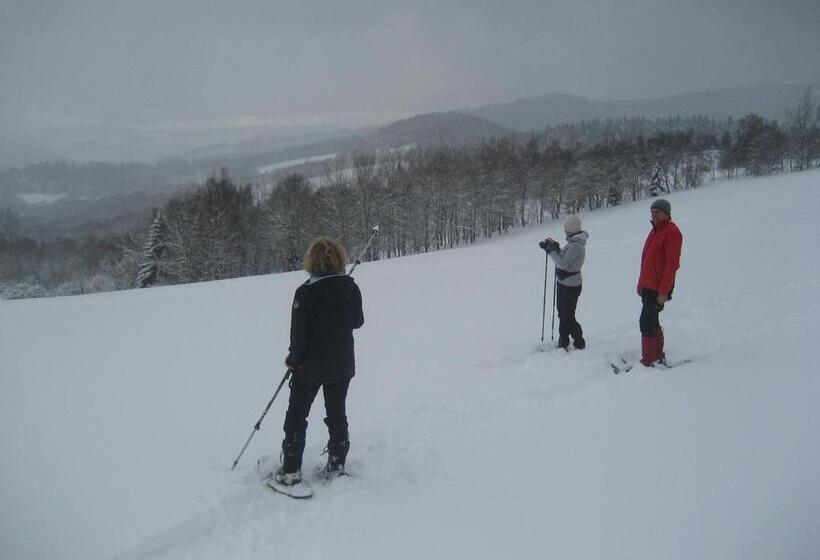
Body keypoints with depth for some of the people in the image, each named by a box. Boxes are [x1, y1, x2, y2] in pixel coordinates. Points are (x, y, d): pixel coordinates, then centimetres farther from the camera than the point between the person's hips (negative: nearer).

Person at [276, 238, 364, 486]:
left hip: (310, 365, -3)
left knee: (297, 414, 11)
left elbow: (299, 334, -15)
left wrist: (293, 359, 1)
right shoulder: (351, 287, -7)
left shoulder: (305, 292, -18)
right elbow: (358, 321, 5)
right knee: (337, 413, 17)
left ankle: (291, 469, 13)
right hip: (342, 364, 4)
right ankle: (337, 464, 23)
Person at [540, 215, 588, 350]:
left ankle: (579, 343, 15)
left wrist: (551, 250, -19)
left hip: (569, 286, -10)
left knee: (567, 317, 2)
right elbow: (564, 258, 14)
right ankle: (563, 342, 31)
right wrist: (555, 248, 1)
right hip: (565, 283, 10)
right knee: (563, 314, 19)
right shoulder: (574, 242, 7)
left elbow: (563, 263, -25)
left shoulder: (575, 246, -24)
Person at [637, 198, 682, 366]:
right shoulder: (655, 230, 15)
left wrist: (664, 291, -21)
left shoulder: (671, 232, -14)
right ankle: (658, 354, 26)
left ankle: (648, 360, -3)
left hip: (658, 289, -9)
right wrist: (641, 283, 21)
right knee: (652, 321, 15)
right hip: (647, 286, 9)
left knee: (646, 322, -9)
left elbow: (672, 264, -19)